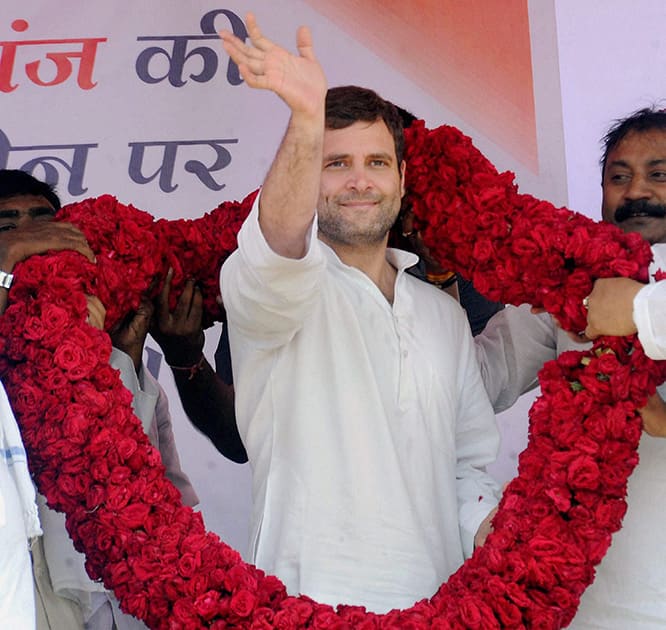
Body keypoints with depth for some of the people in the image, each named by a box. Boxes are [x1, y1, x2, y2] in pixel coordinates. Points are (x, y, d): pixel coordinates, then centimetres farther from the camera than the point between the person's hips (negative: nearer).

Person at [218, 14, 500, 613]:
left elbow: (470, 461, 17)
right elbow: (278, 251, -27)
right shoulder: (264, 286, -3)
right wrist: (307, 120, -41)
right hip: (312, 596, -4)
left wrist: (491, 542, 1)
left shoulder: (444, 313, 14)